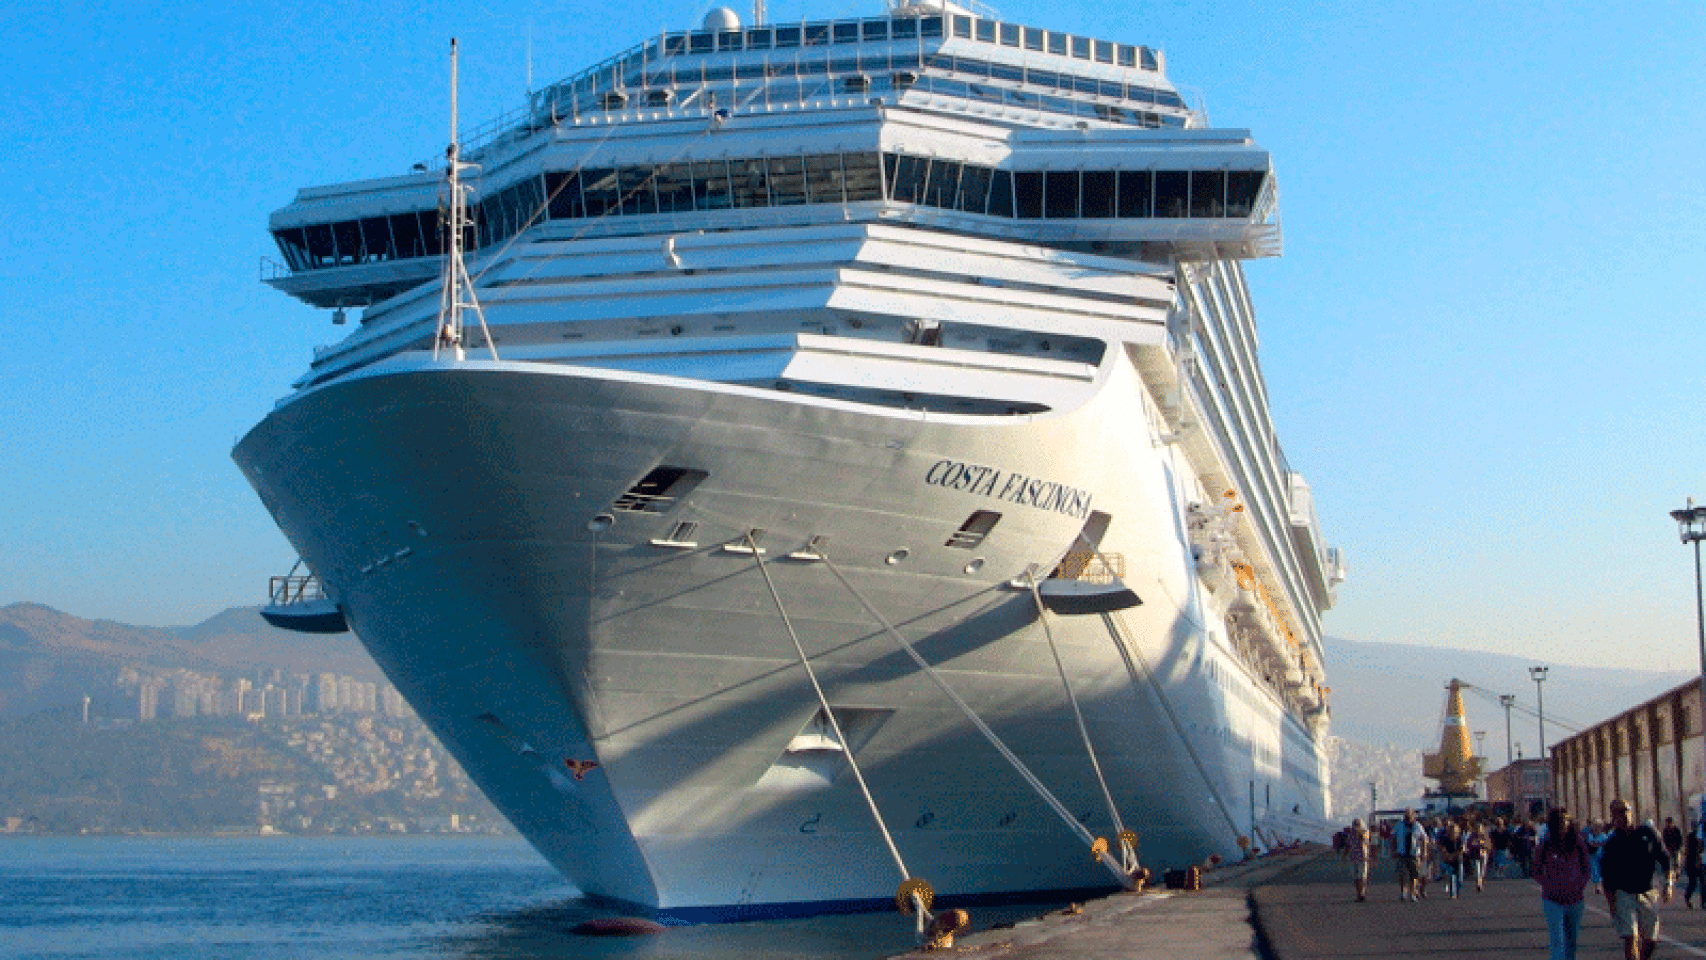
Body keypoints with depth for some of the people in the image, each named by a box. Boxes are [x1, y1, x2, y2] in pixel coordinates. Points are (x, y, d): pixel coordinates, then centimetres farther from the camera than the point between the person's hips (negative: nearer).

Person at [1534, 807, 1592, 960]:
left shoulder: (1578, 844, 1)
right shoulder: (1546, 845, -6)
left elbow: (1587, 867, 14)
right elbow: (1537, 871, 4)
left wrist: (1581, 885, 1)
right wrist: (1548, 886, -8)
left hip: (1575, 900, 3)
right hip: (1553, 901, -3)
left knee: (1571, 942, 11)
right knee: (1558, 942, -10)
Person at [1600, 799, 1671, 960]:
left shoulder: (1648, 833, 0)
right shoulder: (1612, 843, -3)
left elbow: (1664, 859, 7)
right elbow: (1606, 876, 0)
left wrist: (1668, 884, -4)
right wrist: (1611, 903, -6)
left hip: (1647, 893, 3)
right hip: (1624, 894, -3)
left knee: (1651, 941, 7)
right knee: (1630, 938, -14)